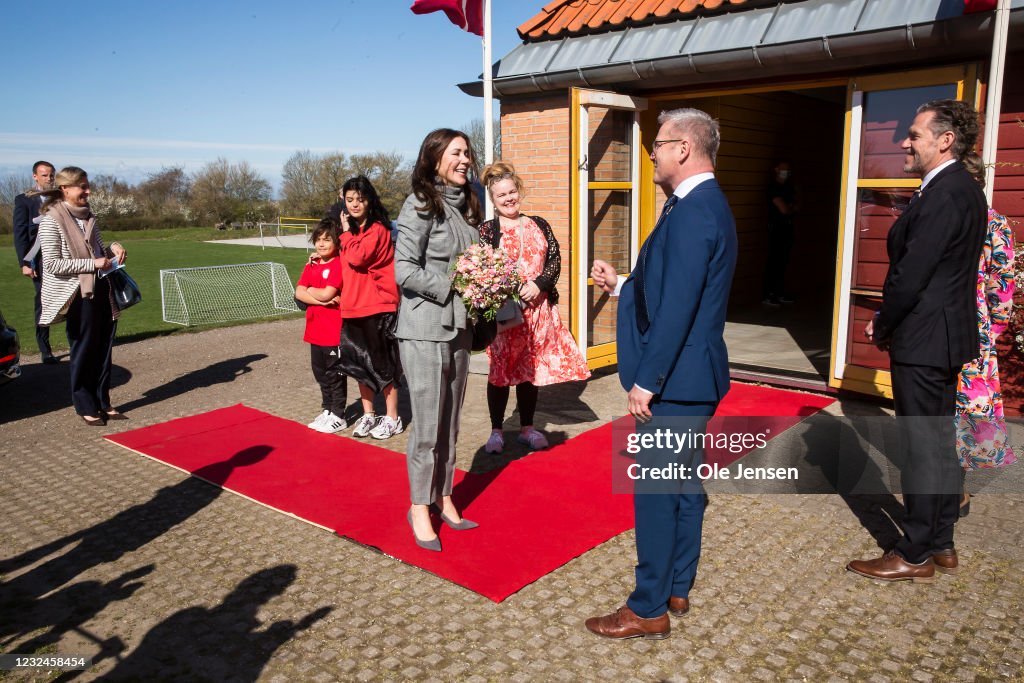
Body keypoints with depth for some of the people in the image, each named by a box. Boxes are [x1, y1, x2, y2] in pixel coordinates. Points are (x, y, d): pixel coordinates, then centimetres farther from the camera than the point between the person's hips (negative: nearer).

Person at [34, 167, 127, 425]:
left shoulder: (88, 217, 11)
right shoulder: (51, 221, -10)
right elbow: (52, 264, -15)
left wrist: (112, 249, 2)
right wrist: (92, 263, -20)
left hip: (102, 290, 6)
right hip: (78, 294, -6)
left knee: (103, 350, 10)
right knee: (84, 352, 3)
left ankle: (103, 403, 21)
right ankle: (86, 407, 15)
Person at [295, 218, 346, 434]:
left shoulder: (339, 264, -12)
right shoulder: (311, 265, 10)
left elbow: (327, 293, -20)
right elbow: (299, 293, 0)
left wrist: (310, 290, -2)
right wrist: (321, 300, -14)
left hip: (334, 331, -7)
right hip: (315, 329, 8)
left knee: (335, 373, 2)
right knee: (320, 372, 16)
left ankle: (338, 416, 12)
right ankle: (327, 410, 30)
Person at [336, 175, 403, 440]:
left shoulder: (378, 229, -11)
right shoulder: (351, 231, 14)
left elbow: (357, 258, -23)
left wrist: (347, 233, -9)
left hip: (378, 307, -8)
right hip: (352, 307, 8)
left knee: (381, 365, 1)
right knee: (360, 364, 13)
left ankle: (392, 419, 11)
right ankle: (368, 415, 25)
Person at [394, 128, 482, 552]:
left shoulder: (465, 205, 12)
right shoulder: (421, 205, -9)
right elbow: (404, 271, -16)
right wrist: (453, 289, -14)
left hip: (458, 327, 7)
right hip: (424, 330, -7)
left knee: (450, 424, 13)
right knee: (428, 427, -1)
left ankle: (443, 500, 26)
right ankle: (419, 508, 14)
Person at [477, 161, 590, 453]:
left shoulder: (539, 225, 10)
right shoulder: (486, 230, -2)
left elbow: (555, 258, 3)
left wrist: (539, 284, -13)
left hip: (537, 308, 4)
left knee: (531, 368, 11)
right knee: (500, 369, 5)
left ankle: (527, 428, 25)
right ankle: (496, 430, 18)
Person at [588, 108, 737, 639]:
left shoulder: (693, 211, -20)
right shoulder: (704, 204, 13)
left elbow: (677, 307, -25)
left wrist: (646, 381, -22)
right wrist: (620, 284, 16)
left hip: (676, 379, -11)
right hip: (693, 377, 11)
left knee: (655, 492, 0)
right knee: (683, 485, 18)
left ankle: (649, 610, 14)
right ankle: (677, 589, 32)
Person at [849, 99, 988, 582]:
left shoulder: (944, 195, -20)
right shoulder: (962, 190, 13)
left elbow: (911, 275, -22)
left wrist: (883, 327, -7)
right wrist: (888, 321, 11)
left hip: (924, 340, -10)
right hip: (947, 335, 10)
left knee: (922, 446, -1)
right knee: (940, 442, 16)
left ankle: (915, 555, 11)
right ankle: (941, 543, 28)